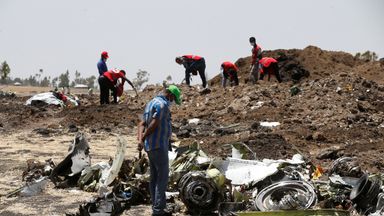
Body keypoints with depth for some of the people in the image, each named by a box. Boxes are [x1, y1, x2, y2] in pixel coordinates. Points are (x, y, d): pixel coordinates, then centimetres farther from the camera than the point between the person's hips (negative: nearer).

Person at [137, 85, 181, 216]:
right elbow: (153, 125, -21)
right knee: (162, 177, -7)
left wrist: (140, 140, -7)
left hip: (150, 146, 10)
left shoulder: (151, 103, 17)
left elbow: (142, 124, 8)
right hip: (159, 146, -10)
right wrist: (143, 139, -10)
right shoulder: (162, 104, -14)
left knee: (154, 178, 12)